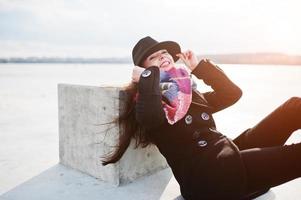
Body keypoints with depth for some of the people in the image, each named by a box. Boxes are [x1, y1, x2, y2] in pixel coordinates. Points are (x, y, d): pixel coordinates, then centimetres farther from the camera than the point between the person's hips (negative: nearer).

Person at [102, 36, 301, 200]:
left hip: (230, 152, 8)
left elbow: (232, 93, 20)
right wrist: (150, 76, -11)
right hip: (207, 177, -8)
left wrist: (200, 66, 17)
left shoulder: (190, 92, 22)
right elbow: (151, 117, -25)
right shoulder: (145, 97, 1)